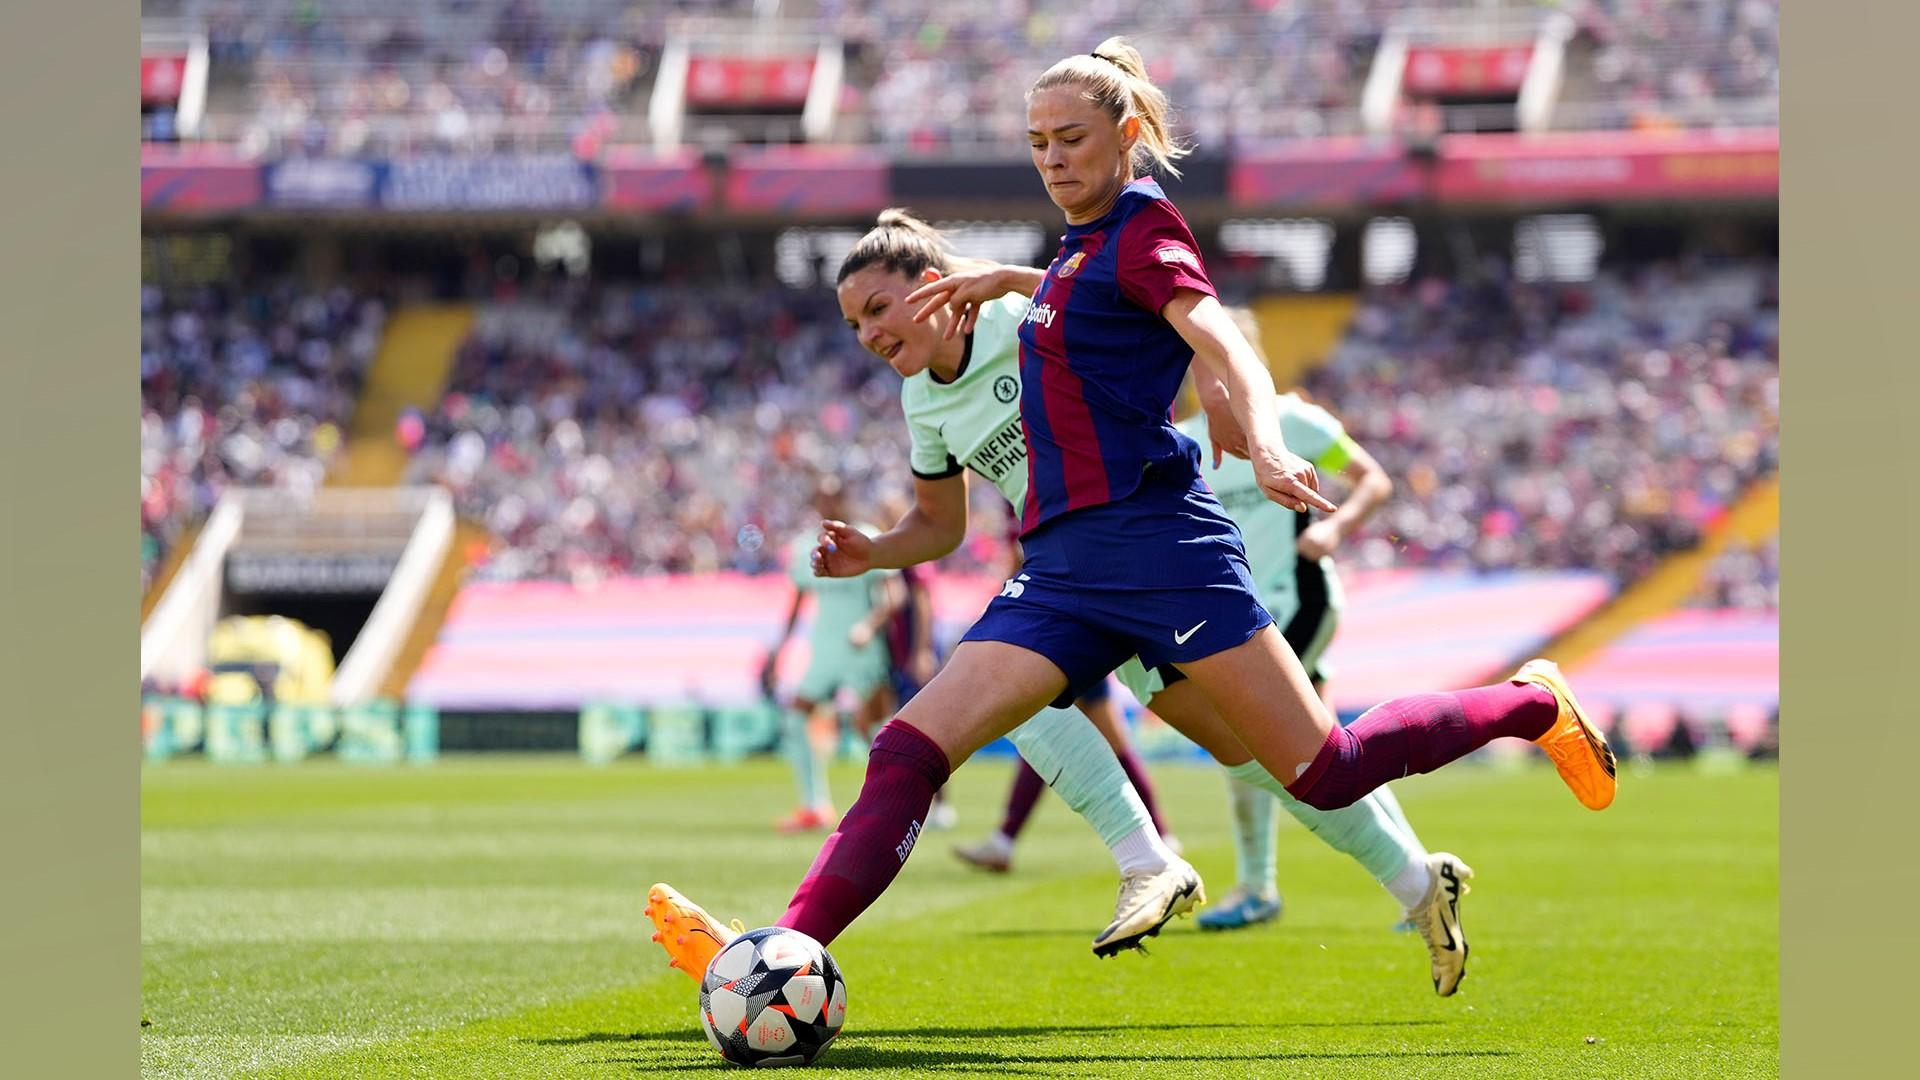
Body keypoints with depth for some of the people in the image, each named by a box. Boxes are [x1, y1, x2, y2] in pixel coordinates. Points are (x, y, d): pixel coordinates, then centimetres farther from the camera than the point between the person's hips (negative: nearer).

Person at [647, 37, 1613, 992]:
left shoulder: (1143, 234, -5)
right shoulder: (1085, 244, 18)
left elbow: (1226, 348, -22)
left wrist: (1265, 447, -40)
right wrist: (1002, 280, 45)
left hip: (1154, 537, -8)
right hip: (1061, 565, 8)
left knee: (1325, 772, -8)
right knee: (909, 753, -9)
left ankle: (1530, 703, 16)